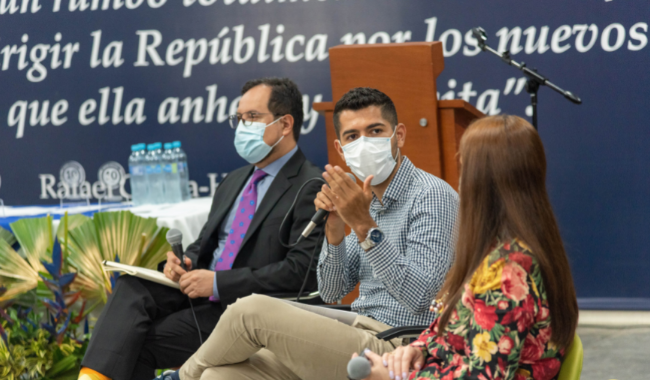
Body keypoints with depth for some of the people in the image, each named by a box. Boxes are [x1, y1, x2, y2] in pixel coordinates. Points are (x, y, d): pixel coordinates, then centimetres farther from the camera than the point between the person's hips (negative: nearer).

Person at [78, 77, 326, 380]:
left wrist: (218, 283, -18)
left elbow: (301, 270, -17)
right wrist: (183, 263, 0)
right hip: (200, 290, 7)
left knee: (140, 345, -22)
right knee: (132, 287, -21)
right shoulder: (234, 181, 22)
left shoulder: (312, 188, -8)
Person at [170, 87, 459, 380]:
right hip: (361, 337, 8)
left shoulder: (433, 196, -10)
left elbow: (419, 298, -20)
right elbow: (331, 293, 16)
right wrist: (334, 230, -3)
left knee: (252, 311, -16)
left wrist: (365, 226, -24)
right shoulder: (369, 200, 18)